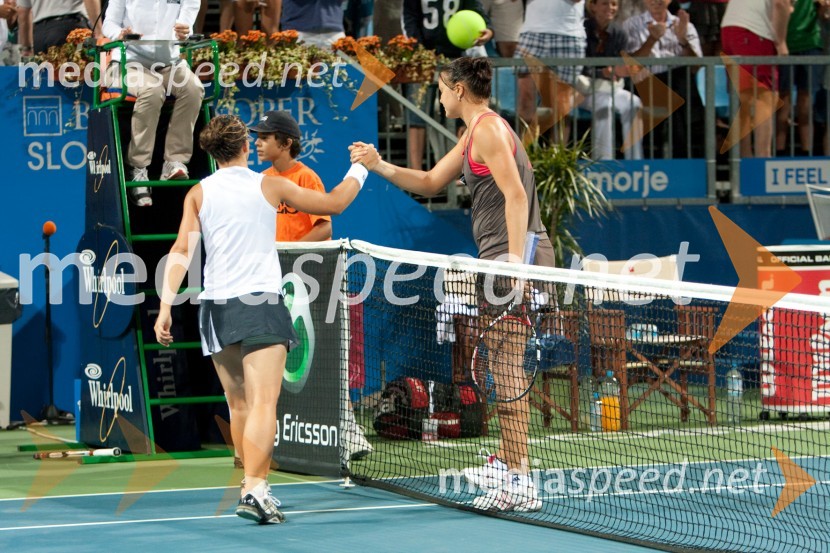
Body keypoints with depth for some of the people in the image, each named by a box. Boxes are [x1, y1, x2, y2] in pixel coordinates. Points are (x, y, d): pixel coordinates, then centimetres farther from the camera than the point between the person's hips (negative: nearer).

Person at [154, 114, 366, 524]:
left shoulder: (199, 193, 6)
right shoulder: (270, 186, 1)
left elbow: (182, 251, -3)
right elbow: (334, 203, 11)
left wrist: (166, 305, -4)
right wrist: (359, 171, 27)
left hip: (216, 306, 4)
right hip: (261, 305, -4)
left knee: (239, 406, 14)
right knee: (263, 404, -11)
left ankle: (254, 486, 22)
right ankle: (254, 490, -25)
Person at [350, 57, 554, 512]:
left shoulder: (489, 129, -12)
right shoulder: (473, 135, 21)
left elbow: (515, 194, -21)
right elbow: (430, 183, 27)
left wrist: (514, 259, -26)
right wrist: (380, 166, 15)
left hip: (515, 259, -11)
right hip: (504, 260, 11)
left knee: (505, 372, -10)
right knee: (503, 370, 18)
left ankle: (520, 484, -11)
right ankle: (508, 462, 28)